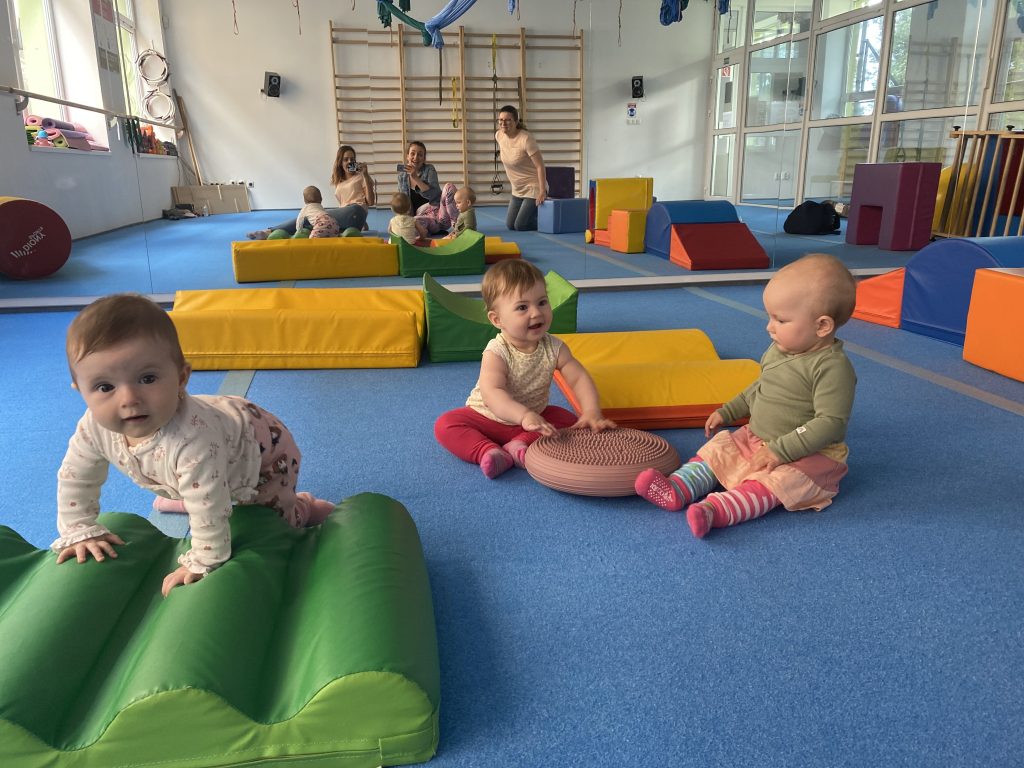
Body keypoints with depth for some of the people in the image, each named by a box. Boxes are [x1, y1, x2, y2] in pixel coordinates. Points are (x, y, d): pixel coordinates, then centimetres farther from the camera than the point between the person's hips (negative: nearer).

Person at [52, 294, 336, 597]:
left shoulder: (192, 439, -50)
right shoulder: (95, 428, -27)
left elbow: (209, 508, -42)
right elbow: (74, 479, -8)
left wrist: (203, 563, -32)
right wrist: (79, 532, -8)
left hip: (265, 449, -6)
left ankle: (306, 508, 30)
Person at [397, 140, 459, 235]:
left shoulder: (429, 169, 1)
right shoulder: (402, 176, 9)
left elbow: (434, 195, -15)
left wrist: (416, 178, -21)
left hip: (440, 212, 0)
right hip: (424, 217, 0)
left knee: (449, 187, -28)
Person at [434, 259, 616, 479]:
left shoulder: (553, 347, -14)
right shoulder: (496, 353, -28)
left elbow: (579, 378, -12)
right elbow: (492, 393, -41)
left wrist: (591, 411, -31)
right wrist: (524, 415, -57)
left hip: (535, 415, 4)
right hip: (488, 417, -4)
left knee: (568, 420, -15)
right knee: (445, 425, -24)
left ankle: (521, 444, -24)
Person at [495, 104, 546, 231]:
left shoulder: (525, 139, -25)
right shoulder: (498, 136, -4)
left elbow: (540, 166, -24)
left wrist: (542, 192, -27)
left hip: (533, 188, -7)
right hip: (517, 190, 8)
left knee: (520, 226, -8)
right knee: (510, 225, 10)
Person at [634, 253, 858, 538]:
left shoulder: (832, 367, -23)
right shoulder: (778, 350, 3)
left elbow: (831, 423, -27)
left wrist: (781, 450, -30)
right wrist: (728, 412, 18)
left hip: (809, 454, -8)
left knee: (776, 480, -32)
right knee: (718, 448, -5)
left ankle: (716, 510, -50)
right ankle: (677, 489, -23)